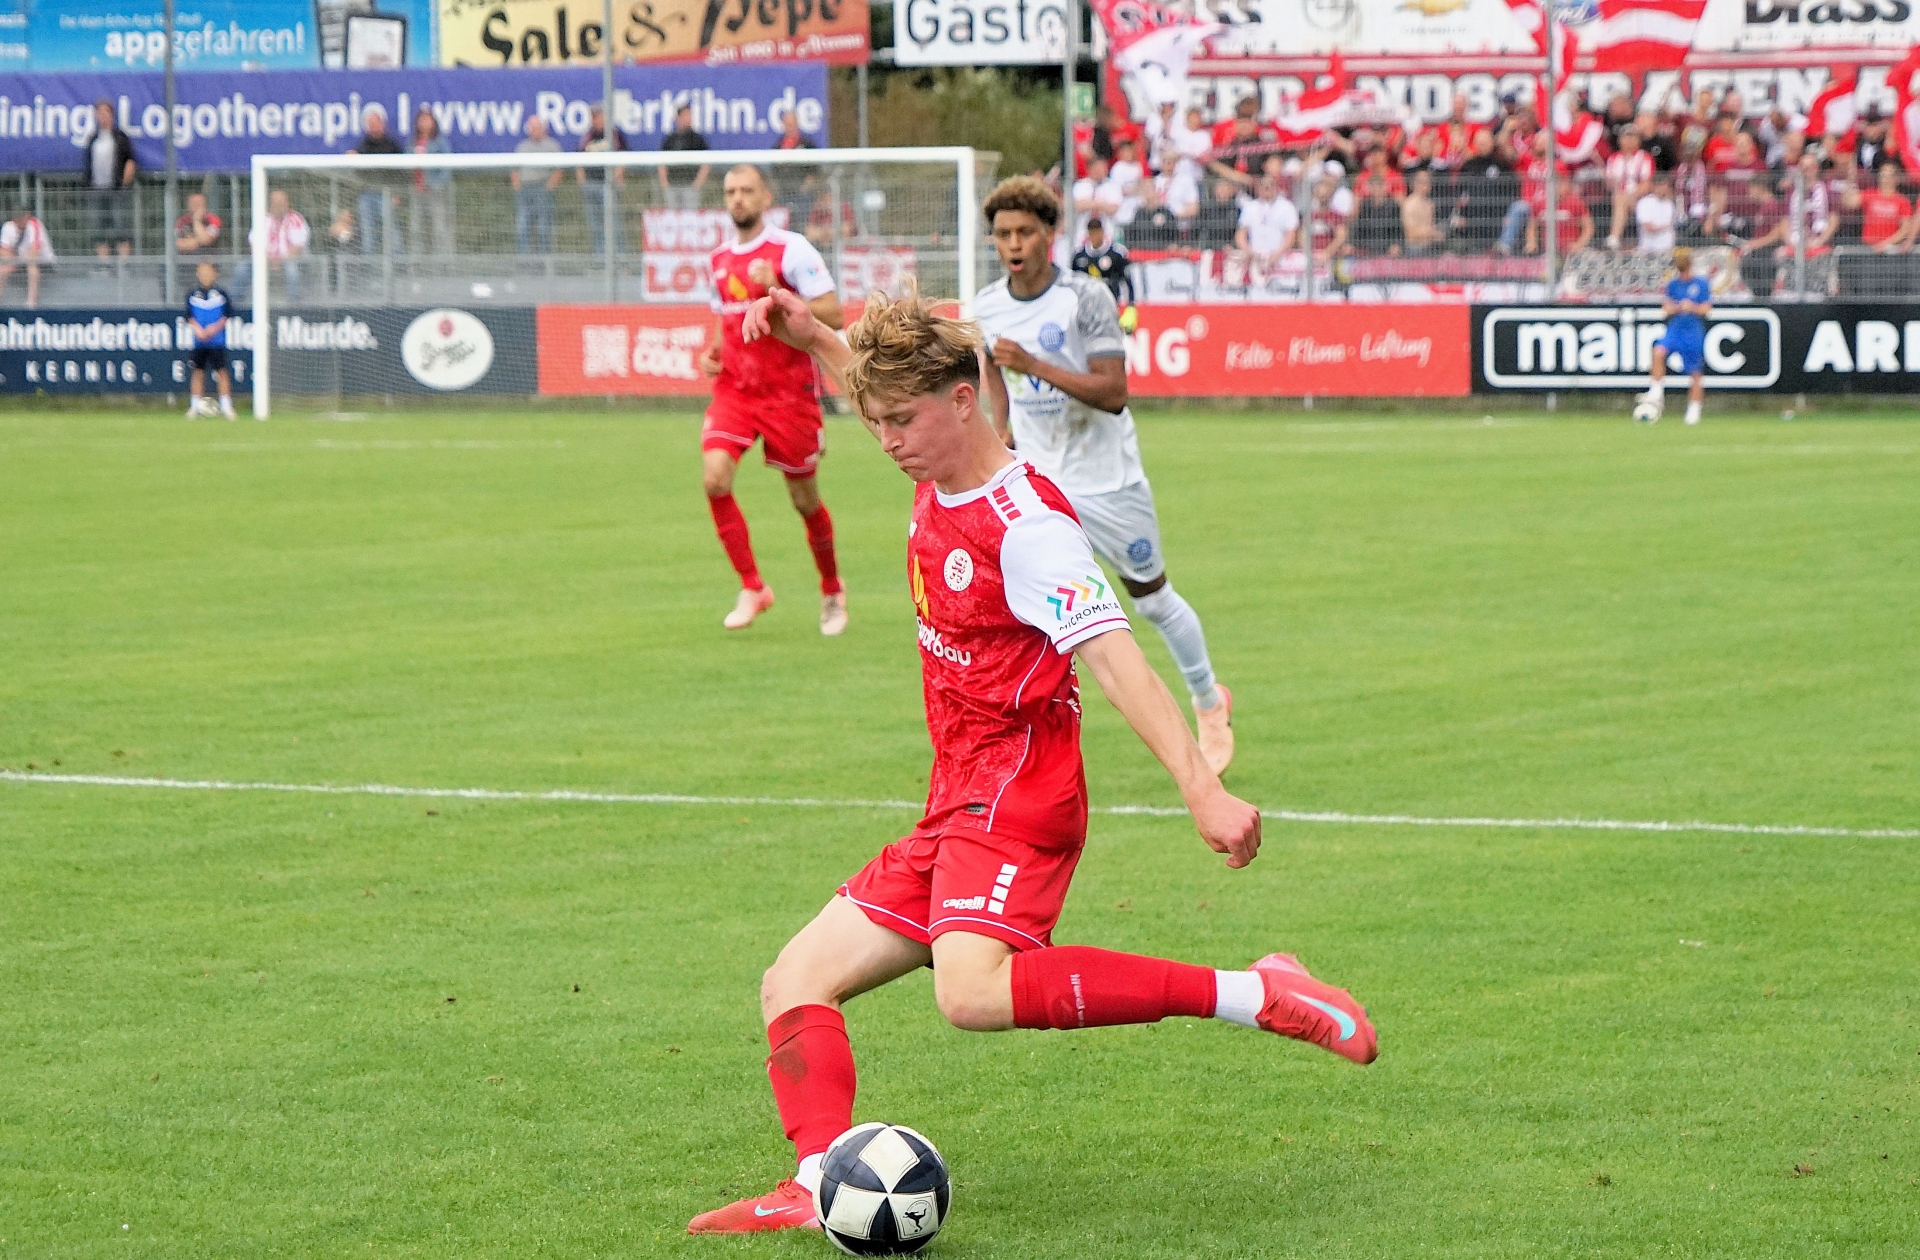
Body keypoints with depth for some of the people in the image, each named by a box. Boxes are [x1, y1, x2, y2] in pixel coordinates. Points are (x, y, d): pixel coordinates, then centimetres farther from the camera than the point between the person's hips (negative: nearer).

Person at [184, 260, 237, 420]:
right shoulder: (193, 296, 7)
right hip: (199, 341, 2)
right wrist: (198, 330, -11)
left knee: (221, 371, -4)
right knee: (198, 371, 4)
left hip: (217, 340, -2)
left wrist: (215, 328, -12)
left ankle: (226, 406, -2)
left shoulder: (221, 294, 2)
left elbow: (228, 315, 1)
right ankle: (196, 405, 10)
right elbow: (190, 316, 6)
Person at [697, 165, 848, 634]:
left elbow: (832, 314, -15)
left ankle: (832, 590, 29)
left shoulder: (791, 249, -9)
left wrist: (776, 294, -25)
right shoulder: (720, 259, 11)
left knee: (805, 499, 5)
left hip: (788, 393, -5)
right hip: (734, 389, 5)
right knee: (715, 477, -17)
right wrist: (712, 352, 6)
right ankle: (752, 588, -5)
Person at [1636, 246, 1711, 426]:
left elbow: (1706, 309, -1)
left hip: (1694, 332, -2)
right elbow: (1667, 308, 7)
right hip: (1674, 329, 2)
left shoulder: (1701, 284, 0)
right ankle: (1657, 393, -20)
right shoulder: (1672, 284, 8)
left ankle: (1694, 411, 12)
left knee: (1696, 373, 1)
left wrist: (1693, 307, -19)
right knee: (1658, 352, -27)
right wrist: (1679, 307, -12)